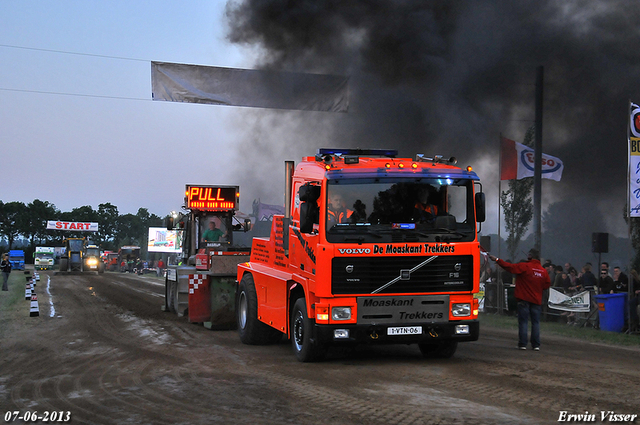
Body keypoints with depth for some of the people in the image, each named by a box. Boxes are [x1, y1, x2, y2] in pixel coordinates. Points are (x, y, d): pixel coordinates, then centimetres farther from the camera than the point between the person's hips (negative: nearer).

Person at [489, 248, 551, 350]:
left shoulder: (524, 267, -10)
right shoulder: (543, 271, 4)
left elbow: (510, 267, -12)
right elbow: (547, 284, 11)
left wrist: (497, 260, -5)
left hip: (524, 299, -4)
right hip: (536, 300, 4)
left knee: (523, 321, 1)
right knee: (536, 322, 7)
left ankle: (522, 344, -1)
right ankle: (536, 345, 5)